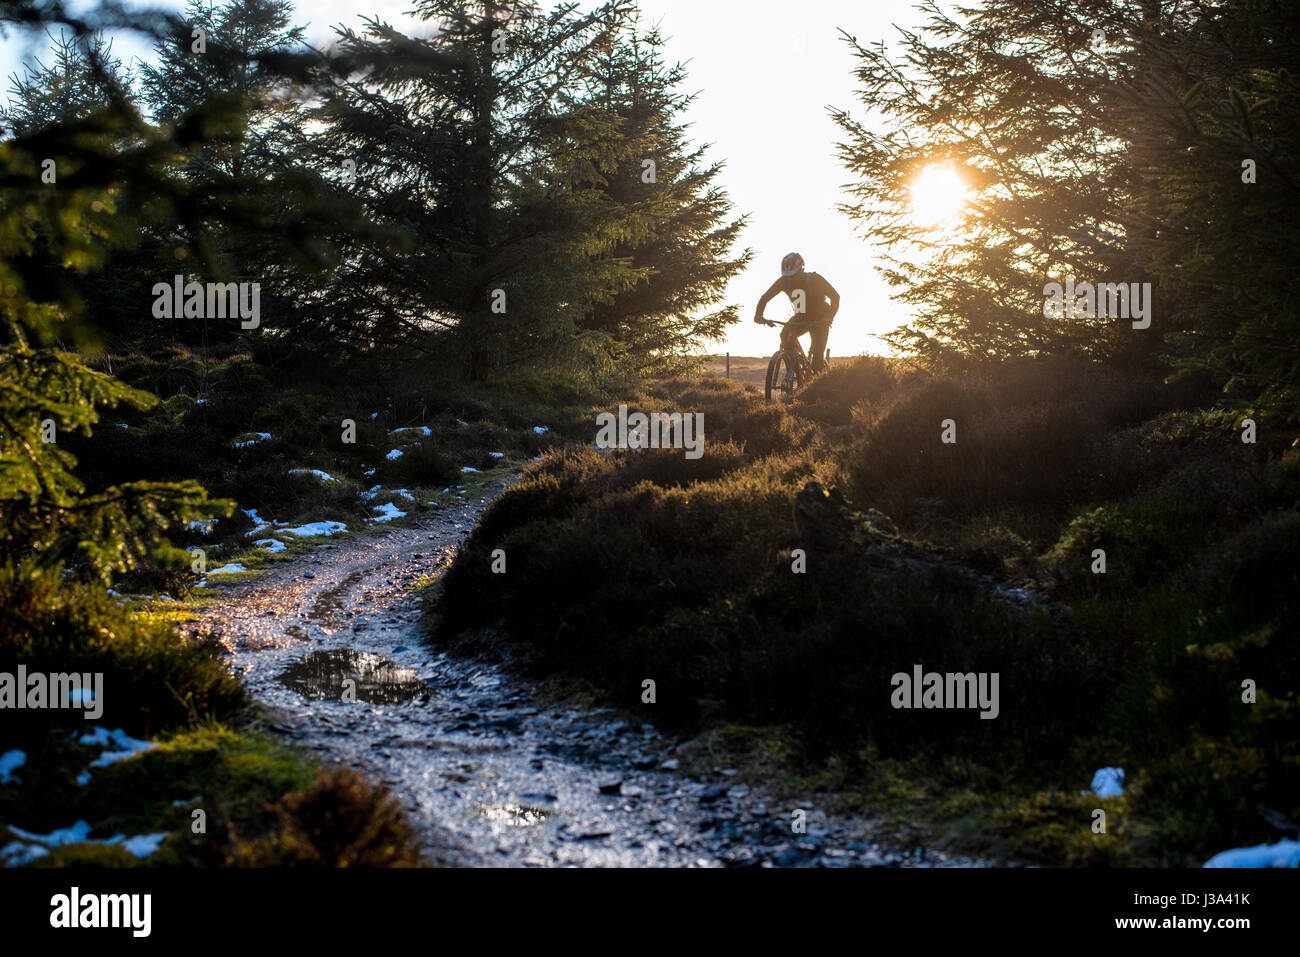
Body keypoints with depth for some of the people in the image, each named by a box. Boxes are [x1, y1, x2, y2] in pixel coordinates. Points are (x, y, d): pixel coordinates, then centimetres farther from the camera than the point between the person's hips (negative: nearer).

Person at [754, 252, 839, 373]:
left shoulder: (814, 279, -25)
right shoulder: (784, 281, -15)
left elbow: (835, 297, -25)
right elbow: (765, 297, -11)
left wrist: (829, 318, -39)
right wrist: (758, 315, -29)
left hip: (820, 319, -4)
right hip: (802, 318, 4)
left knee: (817, 355, -18)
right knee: (786, 335, -25)